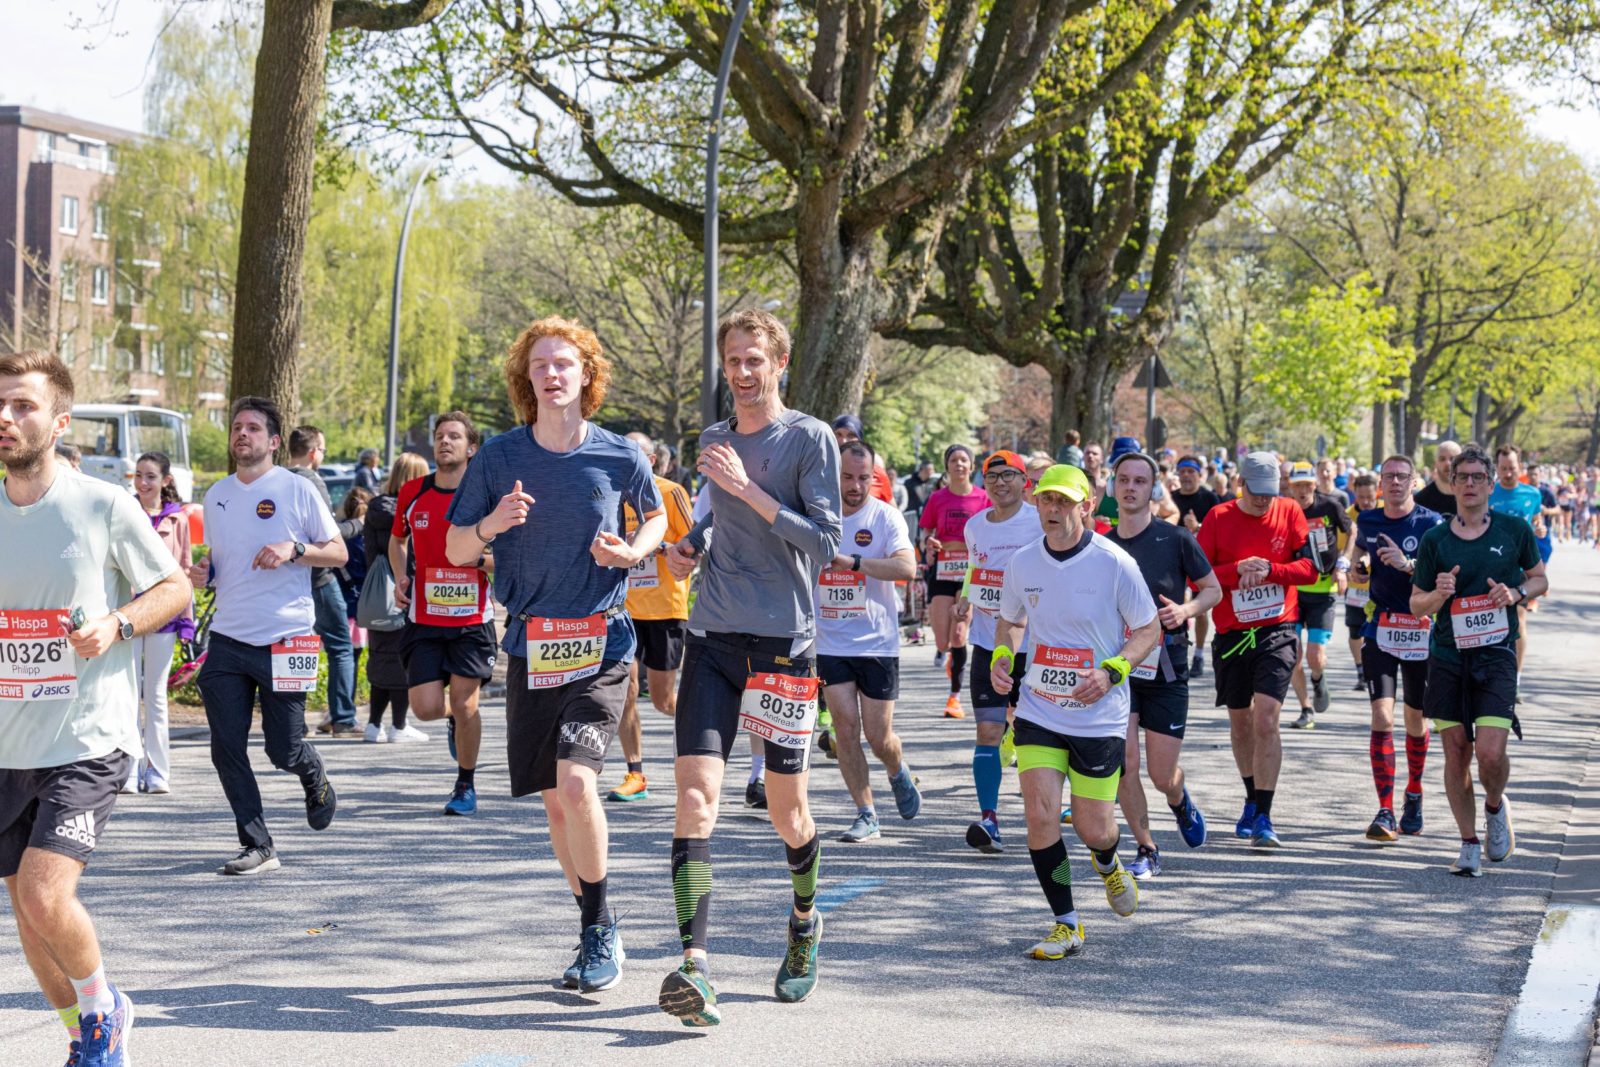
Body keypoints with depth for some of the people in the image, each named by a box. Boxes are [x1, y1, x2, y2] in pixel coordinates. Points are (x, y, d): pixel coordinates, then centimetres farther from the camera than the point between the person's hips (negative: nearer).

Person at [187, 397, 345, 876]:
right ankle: (257, 847, 7)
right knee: (227, 749, -3)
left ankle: (316, 781, 34)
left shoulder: (298, 490, -2)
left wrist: (294, 550, -16)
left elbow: (338, 552, 1)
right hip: (227, 639, 4)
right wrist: (201, 570, 2)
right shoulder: (216, 495, 12)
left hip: (285, 639, -4)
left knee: (284, 750, -1)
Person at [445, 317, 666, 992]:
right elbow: (455, 549, 5)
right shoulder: (498, 458, 0)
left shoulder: (620, 456, -2)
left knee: (576, 783, -19)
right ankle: (596, 933, 25)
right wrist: (491, 525, -16)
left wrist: (632, 552, -5)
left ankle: (601, 931, -2)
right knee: (554, 801, 8)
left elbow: (656, 518, 17)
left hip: (601, 643, -3)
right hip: (530, 645, 3)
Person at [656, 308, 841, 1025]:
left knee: (787, 809, 8)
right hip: (713, 639, 4)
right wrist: (692, 546, 9)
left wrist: (746, 488, -17)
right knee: (695, 793, -13)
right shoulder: (713, 440, 14)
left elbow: (825, 543, -11)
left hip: (784, 641, -3)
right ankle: (694, 966, -19)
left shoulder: (810, 439, -3)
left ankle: (805, 921, 38)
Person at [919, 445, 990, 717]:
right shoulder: (937, 499, 4)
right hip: (941, 570, 2)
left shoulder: (983, 498, 0)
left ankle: (955, 696, -1)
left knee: (959, 634, -14)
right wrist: (929, 544, -12)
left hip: (972, 571, -2)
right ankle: (946, 653, 37)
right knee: (942, 642, -3)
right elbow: (925, 536, 10)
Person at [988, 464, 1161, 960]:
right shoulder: (1023, 563, -1)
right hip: (1038, 710, 3)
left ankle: (1108, 864, 42)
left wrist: (1111, 672, -20)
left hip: (1100, 716, -2)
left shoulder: (1114, 563, -12)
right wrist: (1001, 656, -3)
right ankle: (1066, 925, 5)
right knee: (1040, 814, -11)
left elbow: (1149, 630, -4)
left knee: (1094, 829, 3)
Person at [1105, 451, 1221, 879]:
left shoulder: (1176, 539, -3)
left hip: (1166, 668, -2)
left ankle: (1180, 802, 38)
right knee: (1124, 764, -10)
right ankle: (1146, 850, 7)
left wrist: (1185, 609, -13)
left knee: (1162, 775, 1)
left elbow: (1213, 589, 5)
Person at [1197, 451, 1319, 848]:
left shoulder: (1290, 513, 0)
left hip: (1277, 631, -2)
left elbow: (1309, 567, -2)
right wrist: (1237, 569, -19)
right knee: (1240, 723, 14)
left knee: (1266, 720, -15)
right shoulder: (1219, 518, -1)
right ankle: (1253, 801, 35)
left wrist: (1270, 569, -18)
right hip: (1231, 633, 2)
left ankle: (1263, 817, -14)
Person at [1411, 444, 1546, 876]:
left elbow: (1539, 579, 15)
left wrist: (1515, 593, -7)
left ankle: (1496, 807, 20)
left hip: (1496, 656, -1)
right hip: (1447, 658, 1)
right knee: (1456, 754, 2)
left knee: (1490, 752, -13)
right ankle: (1470, 845, 16)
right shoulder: (1434, 540, 2)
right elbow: (1416, 604, 8)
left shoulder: (1514, 529, 2)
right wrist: (1439, 594, -14)